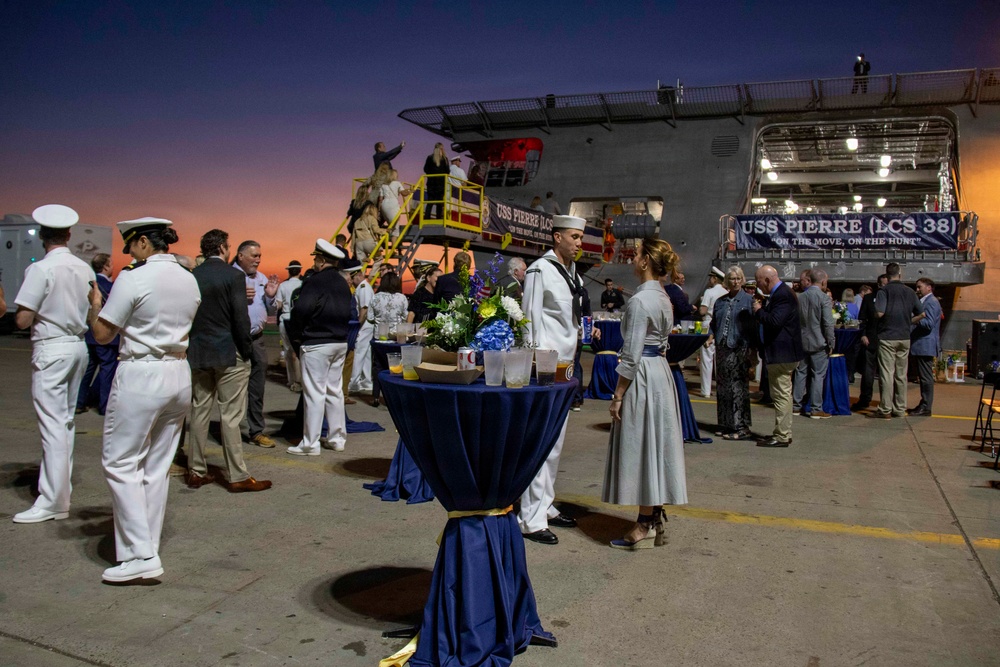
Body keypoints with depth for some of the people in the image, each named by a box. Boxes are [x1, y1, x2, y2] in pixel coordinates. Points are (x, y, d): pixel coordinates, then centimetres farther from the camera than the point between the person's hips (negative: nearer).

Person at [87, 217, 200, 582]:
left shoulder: (133, 279, -12)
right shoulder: (190, 281, 8)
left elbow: (103, 334, -7)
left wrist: (95, 304, 11)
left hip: (140, 377, -7)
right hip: (179, 375, 7)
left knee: (121, 463, 2)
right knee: (157, 466, 13)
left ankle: (141, 555, -2)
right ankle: (148, 548, 21)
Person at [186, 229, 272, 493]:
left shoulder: (192, 276, 6)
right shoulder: (233, 275, -10)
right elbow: (240, 317, -14)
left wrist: (191, 347, 15)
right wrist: (246, 350, -6)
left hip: (198, 353, 6)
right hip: (228, 353, -6)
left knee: (199, 411, 12)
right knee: (230, 416, -3)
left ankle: (197, 471, 18)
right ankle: (237, 476, 2)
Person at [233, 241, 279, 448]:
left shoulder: (263, 279, 14)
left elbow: (270, 312, 18)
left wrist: (270, 296, 1)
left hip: (257, 338, 6)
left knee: (257, 387, 10)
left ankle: (257, 431, 19)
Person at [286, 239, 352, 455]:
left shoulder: (315, 282, -15)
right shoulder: (343, 284, 11)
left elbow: (300, 311, -21)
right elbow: (348, 313, 15)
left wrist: (297, 336, -6)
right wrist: (339, 332, 14)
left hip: (316, 344, -8)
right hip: (340, 343, 8)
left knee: (315, 393, -4)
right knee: (335, 390, 14)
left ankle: (311, 444, 1)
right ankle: (338, 438, 20)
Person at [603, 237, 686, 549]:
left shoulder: (640, 300, -18)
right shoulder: (663, 297, 12)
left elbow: (631, 355, -19)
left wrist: (617, 396, -14)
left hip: (642, 376, -10)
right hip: (660, 371, 10)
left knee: (640, 448, -2)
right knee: (655, 447, 14)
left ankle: (644, 528, 6)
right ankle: (656, 519, 23)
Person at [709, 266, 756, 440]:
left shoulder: (748, 300, 0)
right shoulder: (720, 302, 14)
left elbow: (754, 327, -4)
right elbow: (713, 323, 19)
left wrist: (753, 351, -10)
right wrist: (710, 336, 0)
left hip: (740, 349, -5)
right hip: (722, 349, 6)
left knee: (739, 387, -6)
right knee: (723, 387, 9)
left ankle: (741, 427, -1)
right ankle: (726, 425, 18)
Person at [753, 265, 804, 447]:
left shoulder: (782, 295, -19)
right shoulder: (779, 293, 15)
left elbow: (775, 321, -28)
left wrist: (759, 311, -14)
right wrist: (761, 311, 4)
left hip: (781, 355, -11)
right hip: (782, 352, 11)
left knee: (781, 394, -6)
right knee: (783, 394, 16)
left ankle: (782, 436, -1)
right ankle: (784, 432, 25)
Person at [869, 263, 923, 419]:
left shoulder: (884, 291, -9)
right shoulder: (910, 292, 5)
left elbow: (879, 313, -19)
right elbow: (922, 314, 7)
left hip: (887, 337, -4)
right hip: (904, 338, 5)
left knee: (887, 374, -3)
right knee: (901, 375, 10)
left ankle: (885, 410, -2)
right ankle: (900, 409, 16)